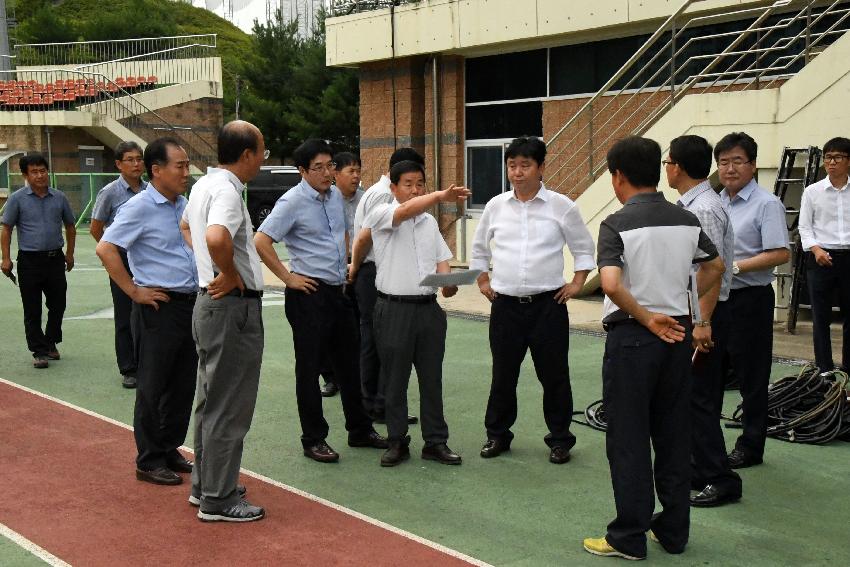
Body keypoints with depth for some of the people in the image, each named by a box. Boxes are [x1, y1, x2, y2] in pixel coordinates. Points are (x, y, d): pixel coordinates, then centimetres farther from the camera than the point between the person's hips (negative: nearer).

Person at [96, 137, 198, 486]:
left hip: (190, 302, 8)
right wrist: (134, 291, -16)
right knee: (153, 387, 1)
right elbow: (105, 249, -18)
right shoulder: (140, 207, -12)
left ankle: (170, 449, 27)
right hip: (159, 307, -8)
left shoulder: (183, 205, 11)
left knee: (183, 385, 14)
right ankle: (149, 461, 11)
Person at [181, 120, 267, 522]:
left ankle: (204, 485, 29)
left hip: (211, 304, 10)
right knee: (229, 408, -2)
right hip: (234, 307, -10)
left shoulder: (203, 184, 12)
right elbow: (216, 237, -38)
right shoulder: (227, 189, -19)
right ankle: (219, 500, 7)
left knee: (211, 399, 18)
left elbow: (186, 225, 32)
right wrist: (231, 275, -22)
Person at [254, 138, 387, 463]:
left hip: (338, 291, 7)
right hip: (309, 294, -7)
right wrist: (288, 277, -15)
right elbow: (261, 241, -18)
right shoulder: (292, 202, -13)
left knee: (349, 363, 14)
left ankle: (360, 430, 27)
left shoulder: (336, 196, 9)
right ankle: (313, 440, 12)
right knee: (309, 369, 2)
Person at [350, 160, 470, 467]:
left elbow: (441, 259, 13)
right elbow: (406, 210, -21)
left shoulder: (430, 222, 16)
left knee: (432, 378, 8)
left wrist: (447, 282, -6)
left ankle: (435, 442, 15)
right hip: (394, 309, -5)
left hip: (428, 307, 5)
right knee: (395, 381, 4)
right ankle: (397, 442, 15)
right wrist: (441, 196, -33)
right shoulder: (382, 214, -2)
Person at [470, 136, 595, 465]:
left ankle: (560, 438, 18)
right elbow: (479, 249, 19)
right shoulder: (496, 206, 5)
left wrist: (577, 283, 1)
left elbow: (584, 248, 9)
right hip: (505, 303, 2)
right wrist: (483, 281, 12)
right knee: (503, 374, 10)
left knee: (554, 375, 5)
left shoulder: (561, 207, -2)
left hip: (548, 304, -2)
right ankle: (497, 434, 24)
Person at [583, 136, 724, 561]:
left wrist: (646, 318, -14)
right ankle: (674, 532, 22)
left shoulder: (617, 224, -13)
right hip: (677, 333, 6)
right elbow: (715, 267, 20)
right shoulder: (686, 220, 5)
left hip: (632, 335, -6)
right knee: (673, 435, 13)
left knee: (628, 439, 3)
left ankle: (629, 538, 10)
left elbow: (611, 284, -26)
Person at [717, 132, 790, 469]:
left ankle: (751, 447, 15)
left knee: (751, 376, 3)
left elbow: (780, 254, -18)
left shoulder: (766, 204, -11)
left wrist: (735, 267, -21)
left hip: (749, 299, -7)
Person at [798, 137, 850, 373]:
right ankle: (825, 370, 8)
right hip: (821, 258, -1)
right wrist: (816, 249, -15)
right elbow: (804, 226, 1)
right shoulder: (812, 191, 2)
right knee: (821, 317, 1)